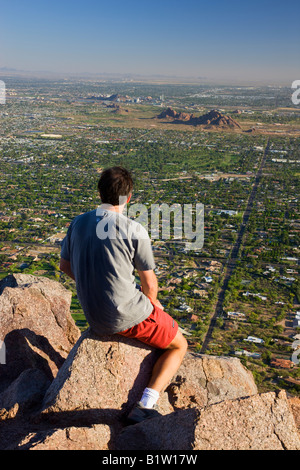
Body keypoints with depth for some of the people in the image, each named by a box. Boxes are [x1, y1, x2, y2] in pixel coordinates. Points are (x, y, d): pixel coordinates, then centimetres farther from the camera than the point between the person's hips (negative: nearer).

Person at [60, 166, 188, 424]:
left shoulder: (78, 223, -2)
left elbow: (65, 265, 10)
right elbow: (149, 283, -10)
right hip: (129, 315, -6)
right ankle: (145, 405, -2)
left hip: (94, 317, 7)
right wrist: (153, 301, 12)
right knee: (179, 345, 17)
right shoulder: (134, 231, -19)